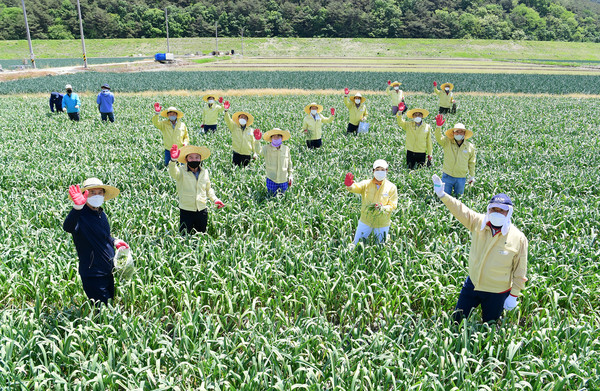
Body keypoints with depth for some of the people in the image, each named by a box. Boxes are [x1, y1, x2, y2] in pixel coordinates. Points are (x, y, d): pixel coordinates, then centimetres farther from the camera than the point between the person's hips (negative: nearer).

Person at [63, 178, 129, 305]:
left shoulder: (101, 214, 8)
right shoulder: (80, 215, -18)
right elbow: (67, 227, -43)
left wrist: (115, 242, 9)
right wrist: (77, 207, -58)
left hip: (108, 271, 8)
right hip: (92, 274, -8)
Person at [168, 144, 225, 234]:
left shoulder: (204, 172, 6)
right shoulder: (182, 171, -8)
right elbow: (173, 173, -33)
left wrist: (215, 199, 5)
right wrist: (173, 160, -52)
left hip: (202, 210, 4)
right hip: (186, 211, -3)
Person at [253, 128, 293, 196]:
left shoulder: (286, 149, -2)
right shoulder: (267, 148, -9)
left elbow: (289, 163, 9)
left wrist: (290, 175, 11)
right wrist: (257, 140, -48)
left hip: (284, 180, 2)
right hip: (271, 180, -2)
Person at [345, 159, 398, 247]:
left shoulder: (391, 187, -5)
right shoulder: (366, 184, -5)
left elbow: (393, 205, -6)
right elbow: (357, 187, -24)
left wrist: (383, 208, -27)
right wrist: (349, 185, -48)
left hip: (382, 224, 0)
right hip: (365, 221, 0)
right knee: (356, 244, 11)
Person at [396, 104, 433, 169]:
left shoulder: (427, 127, 2)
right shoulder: (408, 125, 2)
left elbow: (429, 142, 6)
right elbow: (400, 122, -15)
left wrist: (429, 155, 8)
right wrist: (400, 112, -32)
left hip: (422, 153, 0)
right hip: (410, 152, 0)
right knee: (410, 169, 6)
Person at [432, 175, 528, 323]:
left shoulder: (518, 238, -13)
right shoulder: (479, 223, -7)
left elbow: (520, 271, -7)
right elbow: (460, 210, -15)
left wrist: (514, 295, -5)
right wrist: (442, 195, -30)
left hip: (497, 293, -2)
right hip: (472, 284, 2)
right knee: (457, 319, 15)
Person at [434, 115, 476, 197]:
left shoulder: (470, 147, 3)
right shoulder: (447, 142, -1)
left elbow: (471, 163, 12)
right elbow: (439, 138, -20)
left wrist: (472, 176, 16)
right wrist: (438, 127, -37)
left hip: (461, 178, 1)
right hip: (447, 176, -1)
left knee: (459, 197, 12)